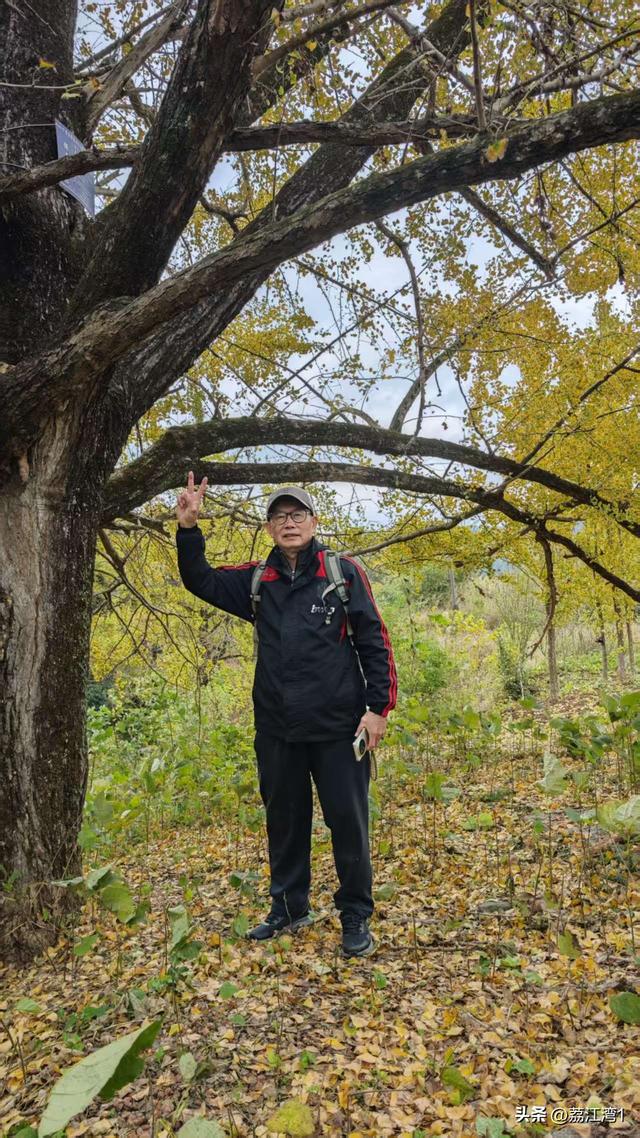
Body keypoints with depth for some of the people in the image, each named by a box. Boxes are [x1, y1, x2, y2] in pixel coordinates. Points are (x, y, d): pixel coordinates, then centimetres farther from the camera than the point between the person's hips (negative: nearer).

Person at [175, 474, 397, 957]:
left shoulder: (343, 572, -5)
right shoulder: (257, 580, 6)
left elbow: (374, 641, -5)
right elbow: (201, 580, 10)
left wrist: (378, 706, -9)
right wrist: (188, 528, -5)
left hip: (337, 726, -4)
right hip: (277, 728, 4)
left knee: (348, 821, 6)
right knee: (284, 820, 18)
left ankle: (356, 917, 25)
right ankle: (290, 908, 37)